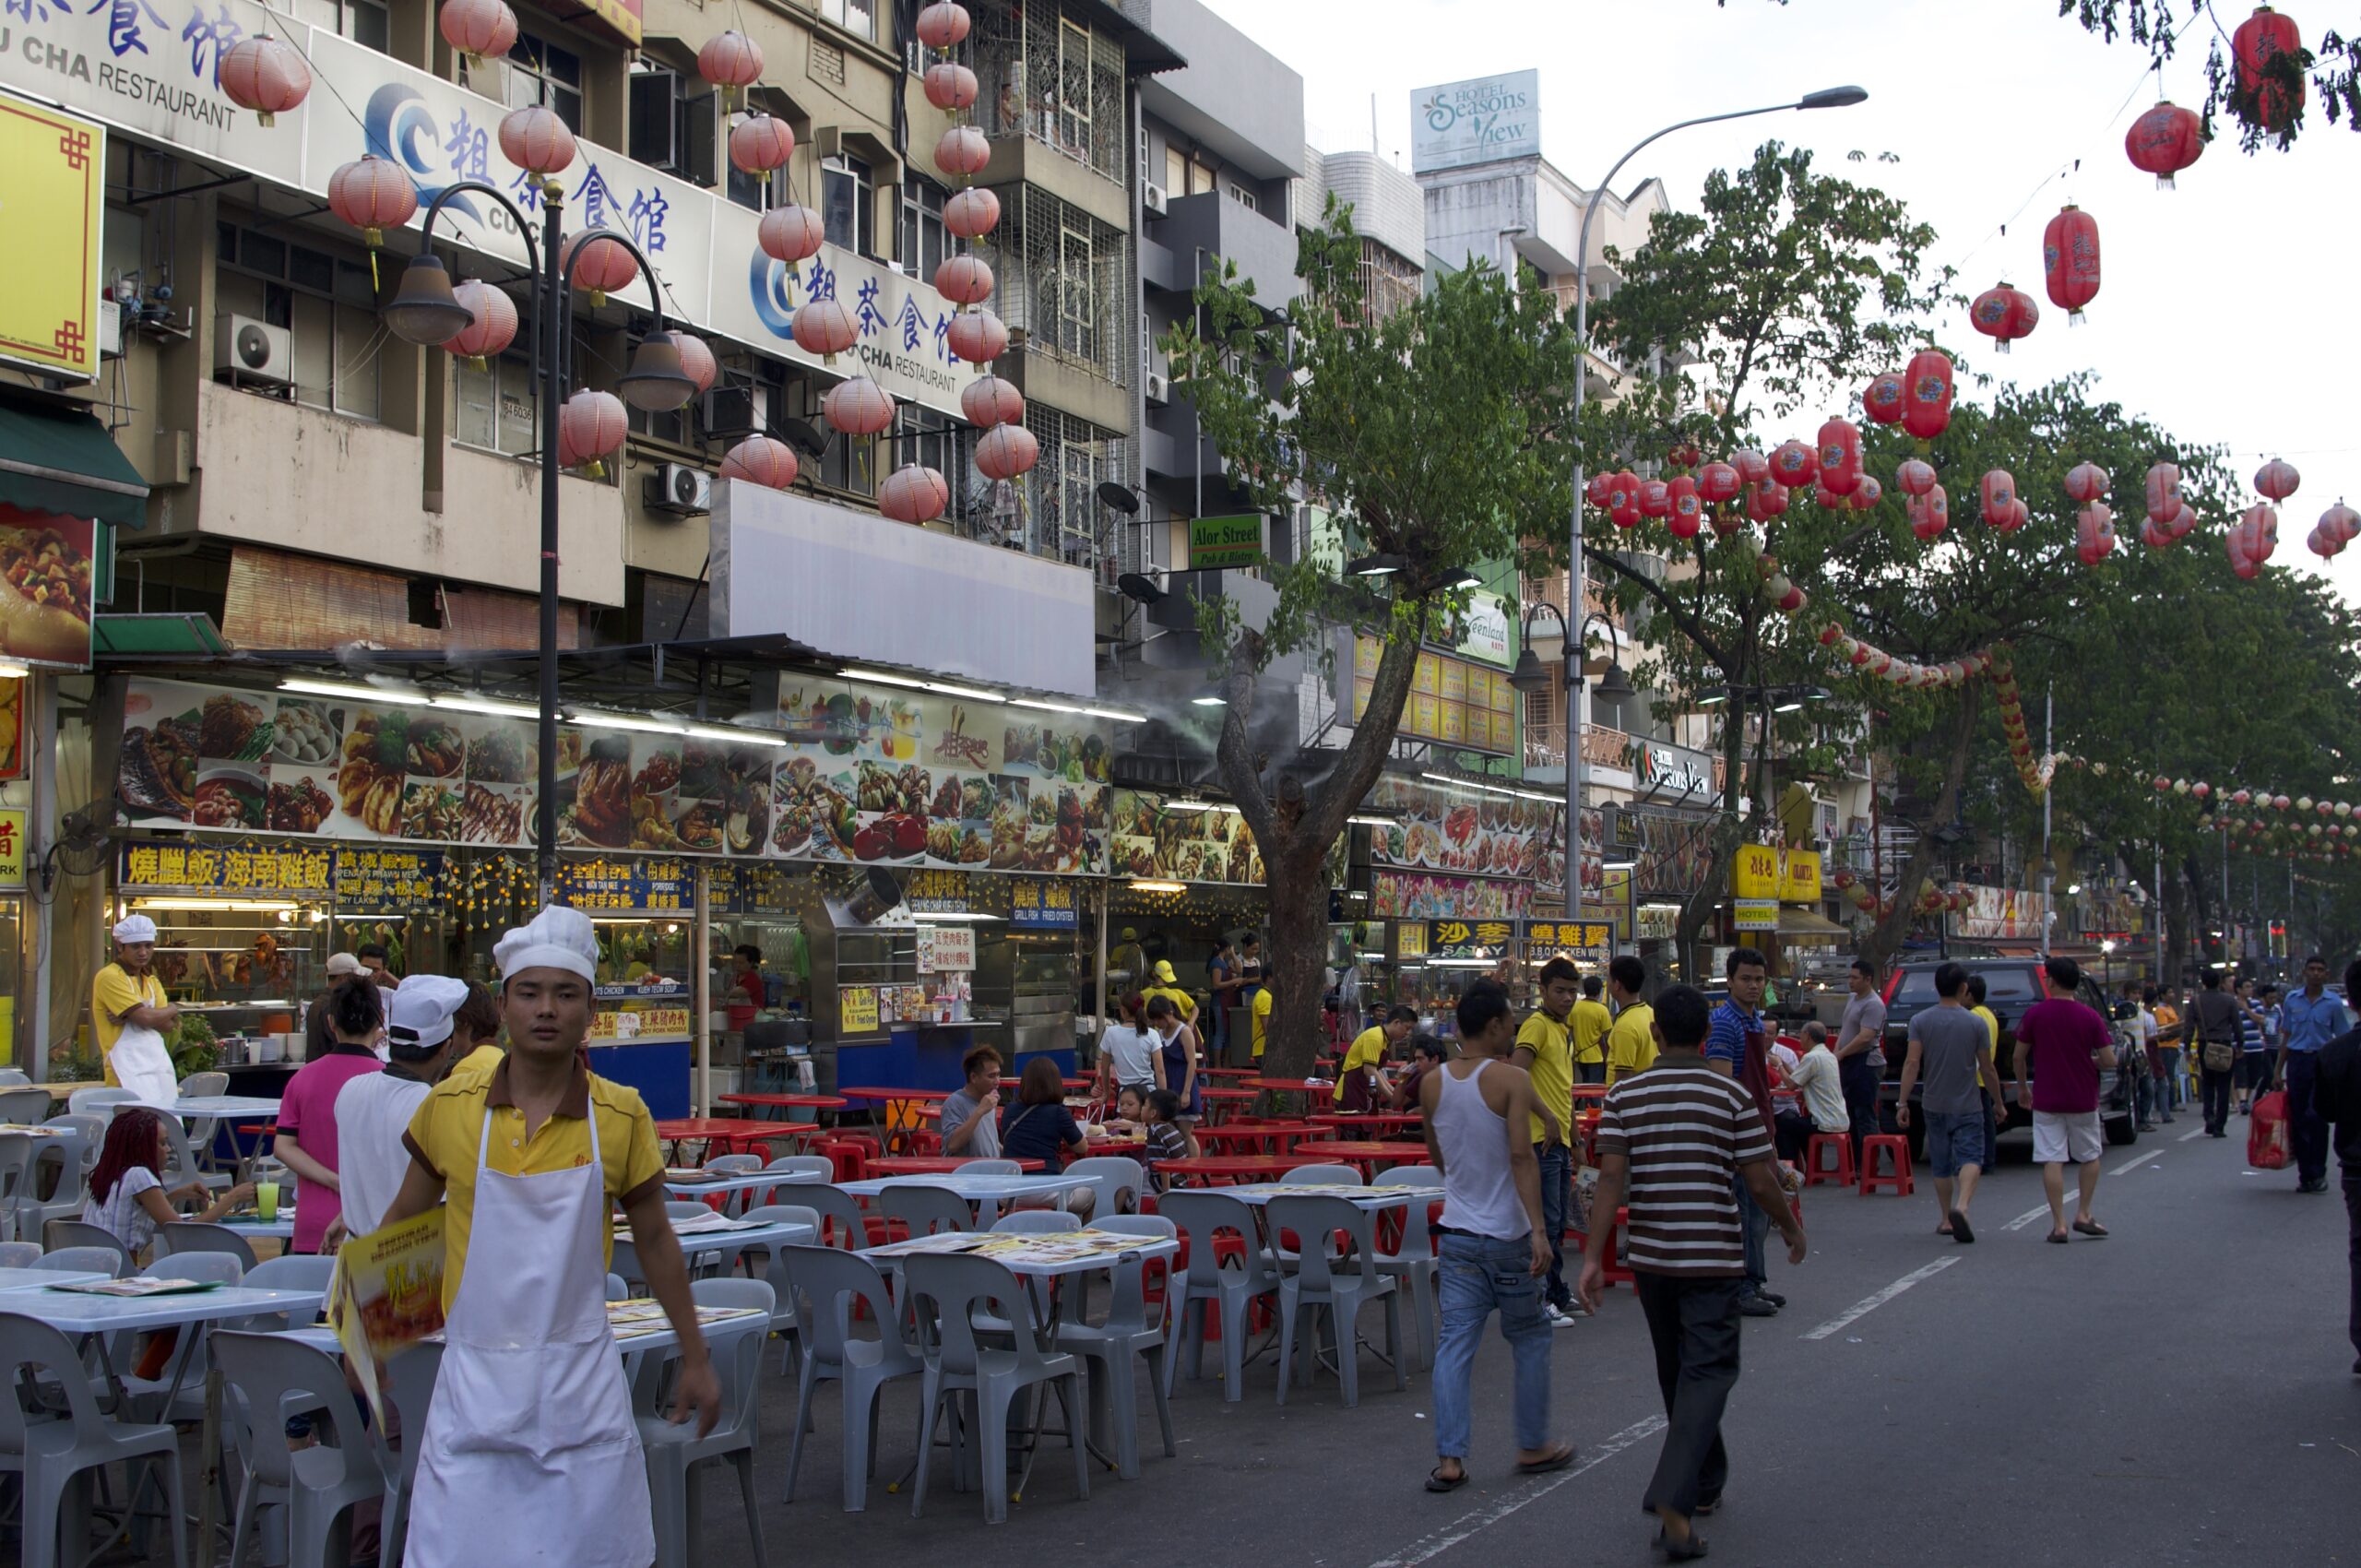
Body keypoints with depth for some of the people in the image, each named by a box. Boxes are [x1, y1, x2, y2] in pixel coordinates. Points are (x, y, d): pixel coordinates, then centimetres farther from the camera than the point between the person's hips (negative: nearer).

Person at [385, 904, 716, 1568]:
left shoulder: (622, 1115, -2)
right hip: (474, 1380, 0)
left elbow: (654, 1241, 8)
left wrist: (696, 1359, 11)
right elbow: (404, 1222, 12)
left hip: (582, 1382, 0)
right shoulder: (449, 1107, -1)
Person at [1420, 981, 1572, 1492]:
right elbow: (1522, 1156, -21)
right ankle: (1533, 1446, 21)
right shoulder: (1510, 1080, -13)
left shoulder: (1432, 1084, 4)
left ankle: (1449, 1459, -1)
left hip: (1455, 1233, 4)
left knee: (1455, 1341, 3)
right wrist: (1539, 1229, -23)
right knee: (1530, 1338, 13)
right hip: (1506, 1234, -4)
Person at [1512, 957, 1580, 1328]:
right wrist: (1547, 1117, -28)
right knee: (1545, 1222, -7)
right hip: (1542, 1141, -9)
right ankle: (1538, 1302, -3)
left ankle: (1557, 1293, 26)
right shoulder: (1537, 1025, -12)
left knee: (1557, 1223, 16)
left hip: (1560, 1140, 9)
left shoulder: (1564, 1029, 17)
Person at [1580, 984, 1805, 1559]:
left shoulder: (1624, 1096, -2)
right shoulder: (1732, 1094, -7)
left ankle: (1705, 1482, 36)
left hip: (1649, 1254, 3)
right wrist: (1793, 1230, 12)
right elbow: (1760, 1181, -6)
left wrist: (1593, 1257, -11)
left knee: (1677, 1371, 20)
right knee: (1707, 1372, -2)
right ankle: (1674, 1499, -19)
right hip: (1713, 1255, -3)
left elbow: (1611, 1179, -11)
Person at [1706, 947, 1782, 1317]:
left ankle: (1755, 1282, 24)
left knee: (1762, 1210, 15)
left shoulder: (1756, 1020, 14)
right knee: (1748, 1212, -6)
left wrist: (1770, 1131, 20)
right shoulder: (1724, 1022, -15)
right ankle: (1741, 1291, 0)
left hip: (1759, 1129, 9)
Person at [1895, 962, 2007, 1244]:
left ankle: (1946, 1219, 21)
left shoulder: (1920, 1021, -5)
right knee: (1970, 1158, -4)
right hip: (1968, 1105, -2)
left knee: (1941, 1165, 14)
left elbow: (1912, 1063, -10)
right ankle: (1961, 1207, -29)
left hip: (1934, 1105, 2)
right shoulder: (1976, 1023, -7)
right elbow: (1987, 1068, -2)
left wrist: (1902, 1103, -7)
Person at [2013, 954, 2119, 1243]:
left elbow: (2019, 1056, 0)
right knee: (2090, 1156, 19)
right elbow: (2109, 1061, -7)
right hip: (2083, 1100, 1)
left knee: (2052, 1160, 0)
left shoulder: (2035, 1014, -6)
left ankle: (2058, 1224, -3)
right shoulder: (2090, 1016, -6)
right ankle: (2083, 1214, 17)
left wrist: (2022, 1087, 15)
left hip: (2046, 1100, -1)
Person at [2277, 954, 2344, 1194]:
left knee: (2317, 1118, -8)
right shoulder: (2292, 1000, 8)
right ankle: (2305, 1173, 12)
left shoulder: (2333, 1004, 0)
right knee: (2298, 1118, 4)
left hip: (2322, 1061, -3)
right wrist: (2279, 1070, 12)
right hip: (2297, 1060, 3)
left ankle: (2318, 1172, 2)